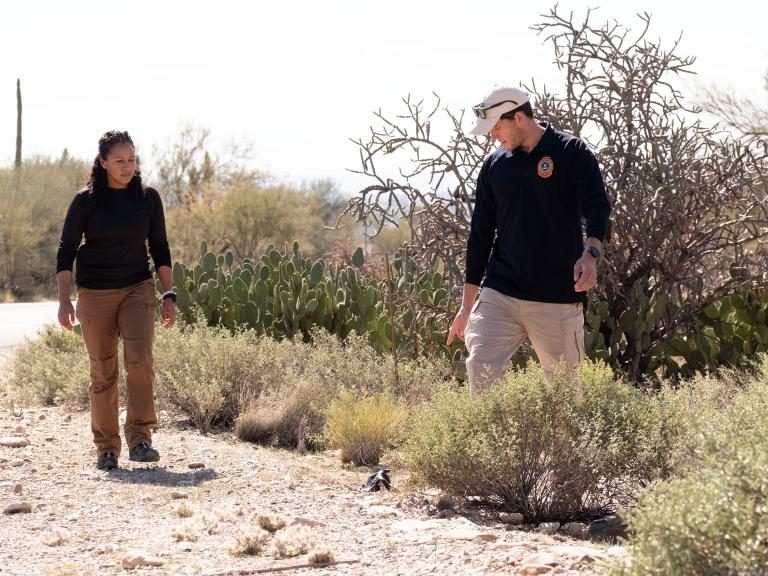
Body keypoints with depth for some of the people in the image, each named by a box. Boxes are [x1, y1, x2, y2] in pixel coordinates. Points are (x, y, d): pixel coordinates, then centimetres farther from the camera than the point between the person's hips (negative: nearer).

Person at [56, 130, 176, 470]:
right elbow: (66, 251, -2)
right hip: (95, 294, -1)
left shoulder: (148, 198, 3)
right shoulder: (86, 201, -3)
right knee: (103, 372, 1)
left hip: (138, 289, 1)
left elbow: (160, 248, 11)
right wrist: (64, 300, -10)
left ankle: (140, 439, -13)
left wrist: (169, 295, 5)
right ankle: (106, 448, 10)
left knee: (139, 359, -18)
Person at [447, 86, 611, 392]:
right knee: (481, 368, -14)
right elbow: (480, 235, 14)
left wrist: (591, 253, -34)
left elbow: (597, 208, -13)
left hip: (559, 298, -3)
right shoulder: (494, 165, 10)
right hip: (499, 294, 3)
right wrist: (467, 304, 13)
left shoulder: (571, 152, -3)